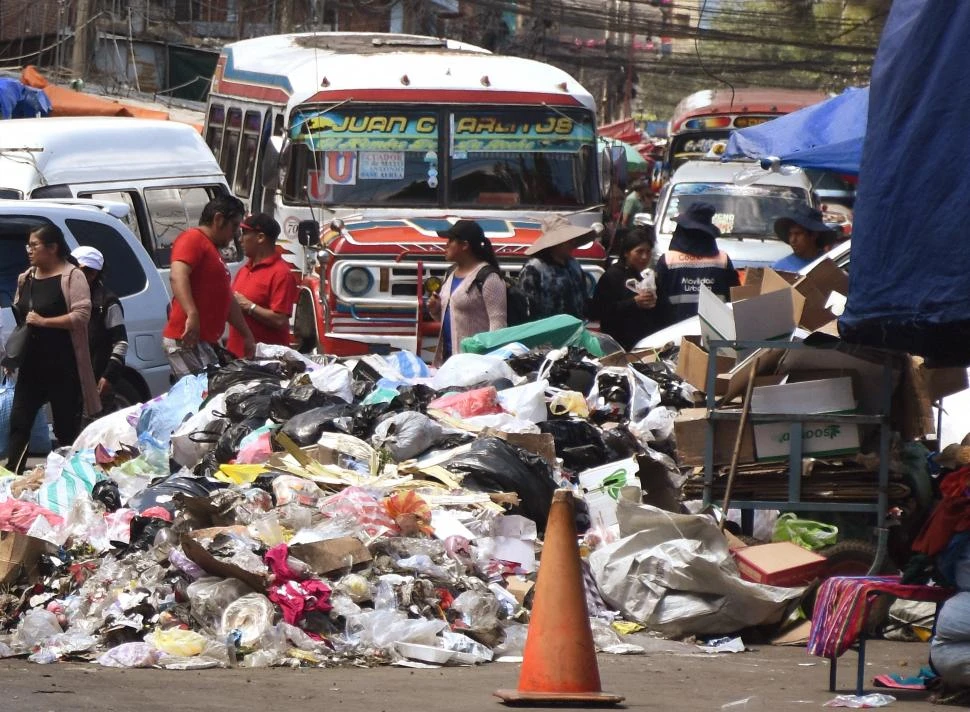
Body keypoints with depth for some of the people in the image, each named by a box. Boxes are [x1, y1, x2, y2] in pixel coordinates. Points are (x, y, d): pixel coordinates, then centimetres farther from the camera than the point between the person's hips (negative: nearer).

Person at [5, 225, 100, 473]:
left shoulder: (72, 276, -7)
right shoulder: (26, 279, 13)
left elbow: (82, 315, -16)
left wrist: (44, 321, -21)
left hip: (63, 367, -7)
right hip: (30, 364, 7)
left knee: (66, 428, 1)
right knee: (18, 422, 0)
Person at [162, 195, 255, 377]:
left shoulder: (213, 251, 28)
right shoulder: (193, 239, -5)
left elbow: (228, 300, 34)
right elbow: (178, 276, -23)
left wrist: (247, 335, 35)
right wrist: (192, 315, -35)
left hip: (206, 342, 10)